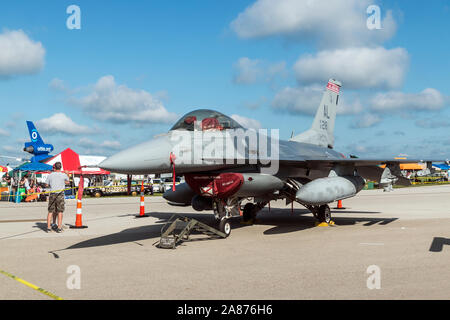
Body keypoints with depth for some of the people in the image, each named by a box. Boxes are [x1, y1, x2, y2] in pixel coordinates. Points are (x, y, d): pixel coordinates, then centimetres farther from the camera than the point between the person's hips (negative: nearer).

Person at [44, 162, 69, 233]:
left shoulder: (50, 175, 3)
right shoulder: (64, 175, -1)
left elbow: (46, 185, 9)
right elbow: (67, 182, 17)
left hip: (52, 194, 2)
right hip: (60, 195, -2)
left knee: (50, 211, 7)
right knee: (60, 212, 2)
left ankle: (48, 227, 6)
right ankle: (59, 228, 1)